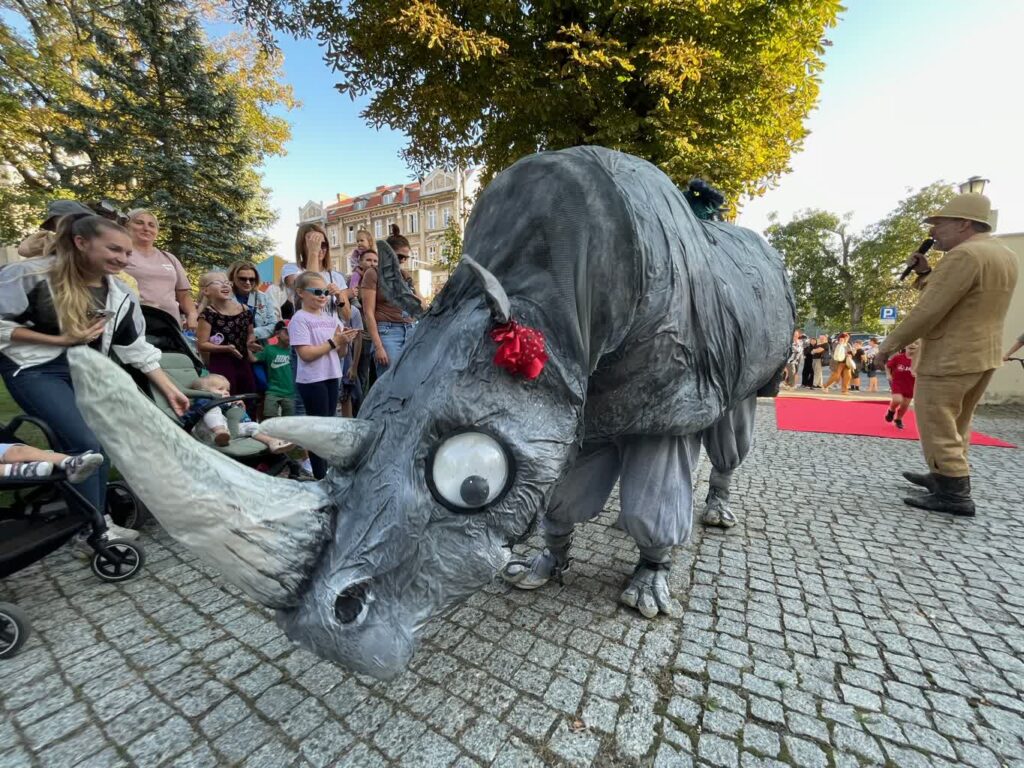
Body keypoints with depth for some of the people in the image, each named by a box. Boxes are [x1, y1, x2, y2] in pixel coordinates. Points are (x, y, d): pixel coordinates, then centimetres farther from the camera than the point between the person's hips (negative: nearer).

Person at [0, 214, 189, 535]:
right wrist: (61, 340, -18)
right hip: (35, 368, -5)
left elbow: (139, 350, 2)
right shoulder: (31, 275, -15)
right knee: (85, 444, -15)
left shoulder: (121, 295, -1)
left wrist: (170, 390, -1)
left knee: (103, 442, 3)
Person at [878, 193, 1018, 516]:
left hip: (949, 358, -10)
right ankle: (943, 476, 32)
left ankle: (955, 494, 4)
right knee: (955, 425, 20)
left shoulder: (964, 255, -18)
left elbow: (928, 311, -21)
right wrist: (925, 273, 7)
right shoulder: (1005, 255, 14)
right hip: (983, 355, 10)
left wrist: (891, 343, -13)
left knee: (937, 427, -1)